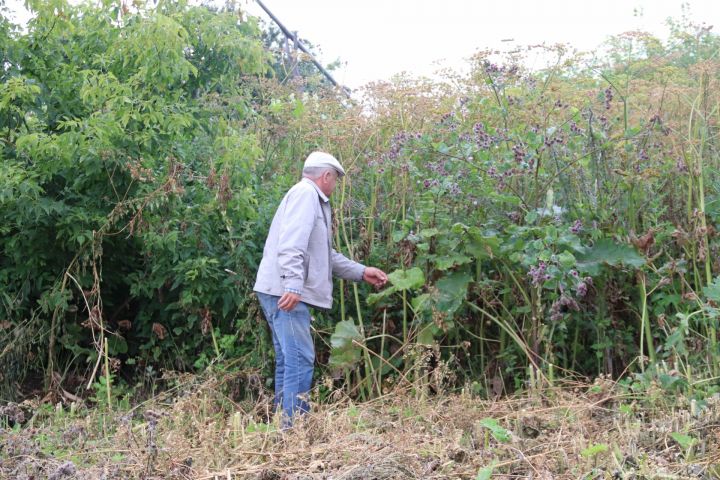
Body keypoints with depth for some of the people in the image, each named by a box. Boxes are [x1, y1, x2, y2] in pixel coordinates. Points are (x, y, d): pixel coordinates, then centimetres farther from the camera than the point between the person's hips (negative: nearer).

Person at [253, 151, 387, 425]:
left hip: (286, 292, 11)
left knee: (288, 361, 12)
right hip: (285, 292, -11)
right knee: (300, 360, -13)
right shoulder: (306, 193, -7)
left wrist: (362, 272, 27)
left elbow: (326, 255, 29)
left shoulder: (313, 199, 25)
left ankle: (285, 424, 17)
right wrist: (293, 285, -29)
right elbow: (292, 244, -21)